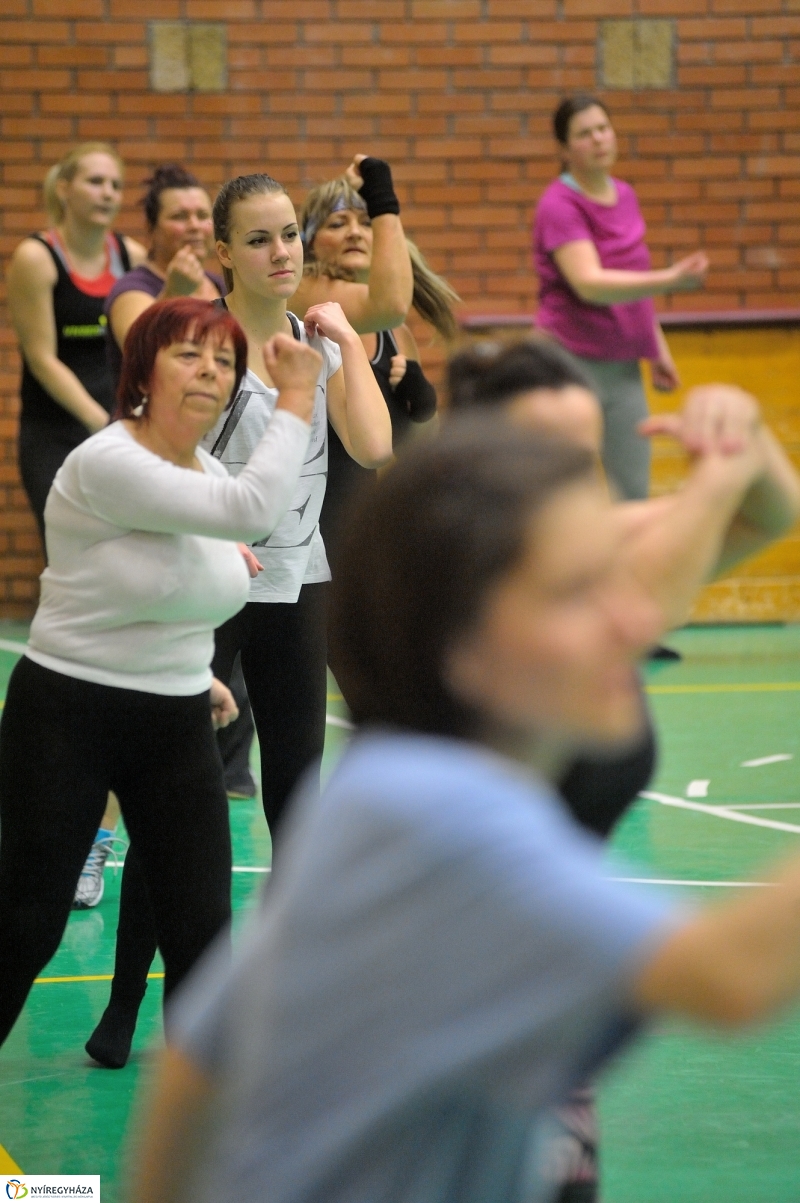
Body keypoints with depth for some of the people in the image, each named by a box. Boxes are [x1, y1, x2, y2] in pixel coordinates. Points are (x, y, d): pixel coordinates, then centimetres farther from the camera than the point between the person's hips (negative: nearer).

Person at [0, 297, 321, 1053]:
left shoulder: (213, 476, 4)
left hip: (176, 726, 7)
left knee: (201, 932, 3)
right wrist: (297, 395, -26)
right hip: (67, 716, -7)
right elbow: (254, 509, -33)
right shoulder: (105, 464, -21)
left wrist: (195, 675, 10)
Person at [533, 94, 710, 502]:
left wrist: (658, 349, 20)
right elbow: (589, 284, -28)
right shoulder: (559, 207, -14)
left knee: (634, 492, 6)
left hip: (623, 367, 7)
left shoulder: (624, 196, 9)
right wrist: (670, 279, -38)